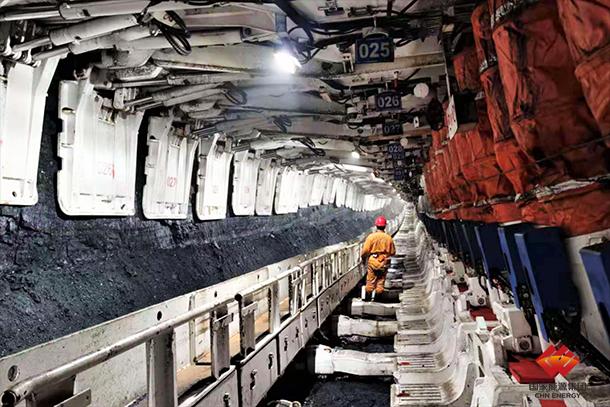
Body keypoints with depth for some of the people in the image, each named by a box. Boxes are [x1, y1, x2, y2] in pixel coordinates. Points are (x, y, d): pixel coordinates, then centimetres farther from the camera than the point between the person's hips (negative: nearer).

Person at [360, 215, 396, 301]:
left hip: (372, 262, -1)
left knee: (370, 281, 10)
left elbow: (365, 250, -11)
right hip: (384, 264, 1)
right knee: (380, 282, 12)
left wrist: (363, 259, 7)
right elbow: (393, 252, 1)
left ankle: (368, 297, 17)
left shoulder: (371, 236, -12)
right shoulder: (389, 238, -6)